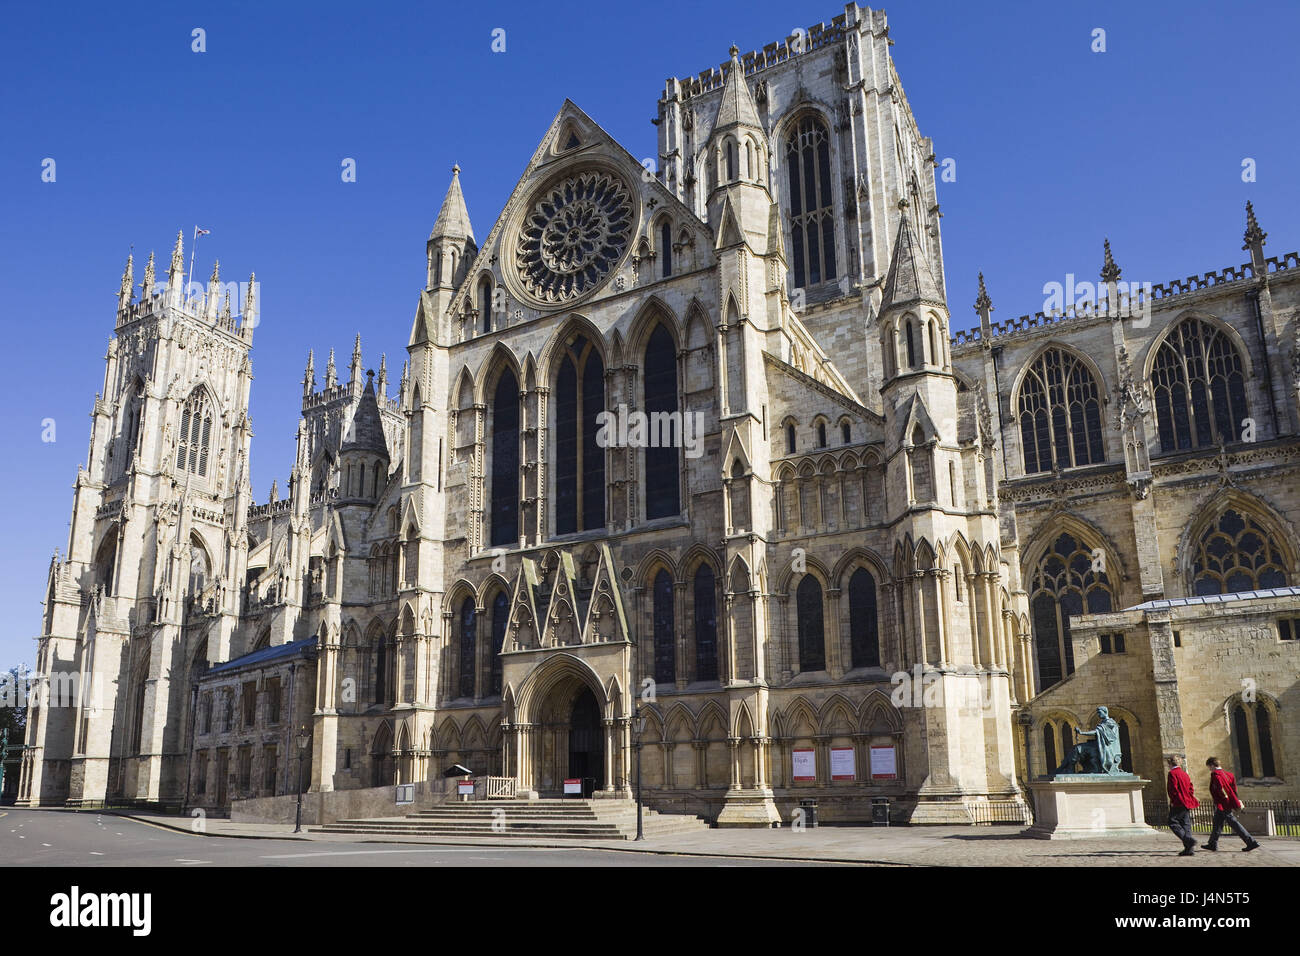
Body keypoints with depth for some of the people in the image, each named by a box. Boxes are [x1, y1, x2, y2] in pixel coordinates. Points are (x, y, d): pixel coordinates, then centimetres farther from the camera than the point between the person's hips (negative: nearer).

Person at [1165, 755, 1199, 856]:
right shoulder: (1184, 773, 16)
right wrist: (1190, 799, 19)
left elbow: (1173, 788, -16)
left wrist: (1172, 801, -10)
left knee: (1173, 823, -5)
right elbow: (1190, 788, 17)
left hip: (1178, 803, -8)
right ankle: (1189, 848, 4)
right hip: (1187, 803, 8)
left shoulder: (1172, 773, -9)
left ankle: (1189, 840, -19)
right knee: (1186, 824, 8)